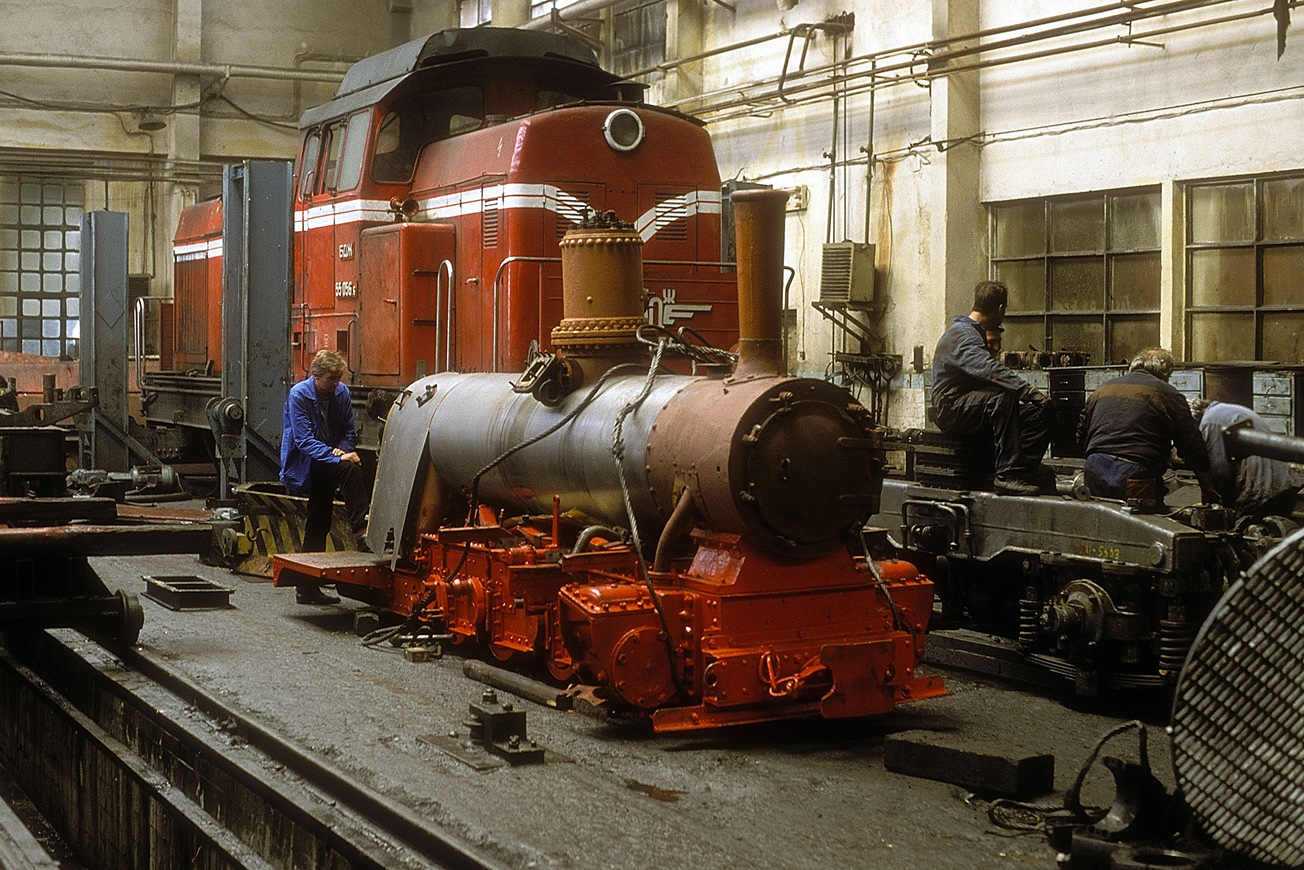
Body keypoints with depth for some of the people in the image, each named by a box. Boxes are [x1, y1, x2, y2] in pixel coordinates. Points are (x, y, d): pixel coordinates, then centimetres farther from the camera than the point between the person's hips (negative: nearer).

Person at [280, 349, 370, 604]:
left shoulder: (341, 393, 1)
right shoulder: (298, 395, -16)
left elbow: (349, 429, 11)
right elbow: (304, 440, -22)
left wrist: (343, 449, -11)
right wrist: (337, 458, -31)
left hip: (324, 465, 7)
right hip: (302, 465, -7)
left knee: (319, 525, 8)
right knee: (349, 469, -30)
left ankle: (308, 588, 15)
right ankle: (362, 530, -24)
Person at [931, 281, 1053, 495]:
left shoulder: (976, 333, 21)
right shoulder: (960, 334, -15)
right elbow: (988, 369, -32)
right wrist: (1028, 391, -39)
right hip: (952, 408, -10)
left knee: (1039, 411, -5)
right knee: (1002, 397, -36)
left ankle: (1028, 469, -16)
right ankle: (1008, 475, -39)